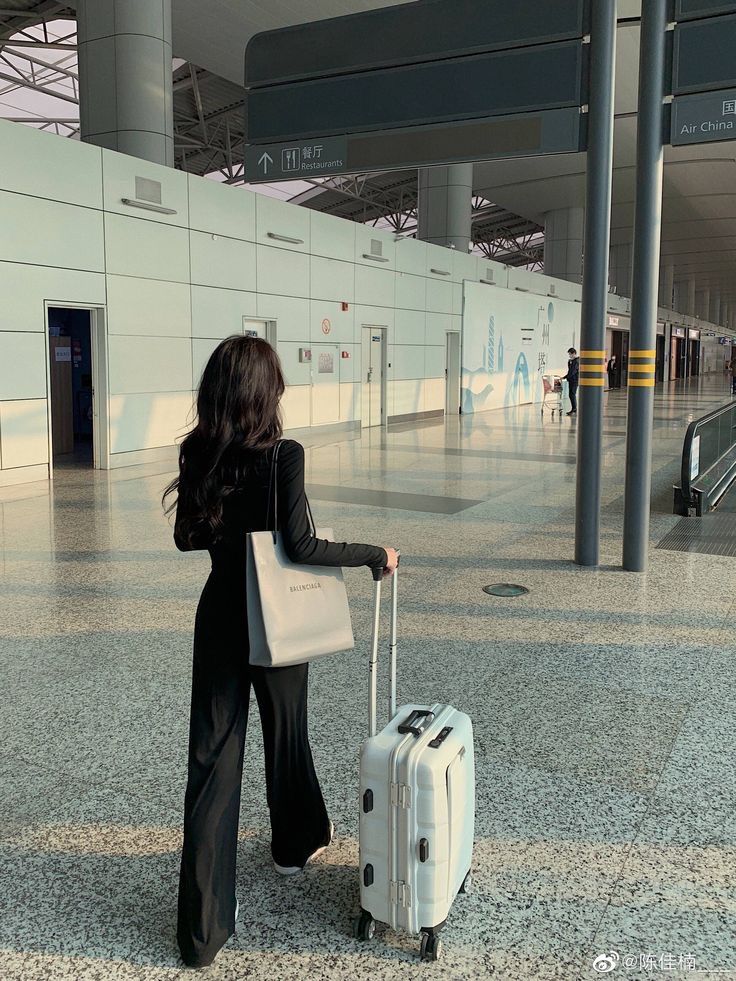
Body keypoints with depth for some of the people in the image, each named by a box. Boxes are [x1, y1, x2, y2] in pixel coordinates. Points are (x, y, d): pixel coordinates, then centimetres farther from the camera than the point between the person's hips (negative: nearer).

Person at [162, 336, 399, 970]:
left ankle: (203, 927, 9)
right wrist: (375, 554, -10)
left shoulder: (198, 453, -4)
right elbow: (302, 548, -21)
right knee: (286, 733, 22)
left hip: (219, 616, 3)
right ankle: (298, 841, 49)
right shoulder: (284, 456, -18)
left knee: (213, 758, 6)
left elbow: (186, 537, 4)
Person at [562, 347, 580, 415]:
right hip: (571, 380, 9)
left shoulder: (577, 361, -15)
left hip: (575, 380, -9)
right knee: (571, 394, 10)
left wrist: (565, 377, -18)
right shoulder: (571, 361, 14)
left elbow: (573, 371, -20)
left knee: (572, 394, -12)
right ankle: (573, 410, 16)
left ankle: (574, 410, -12)